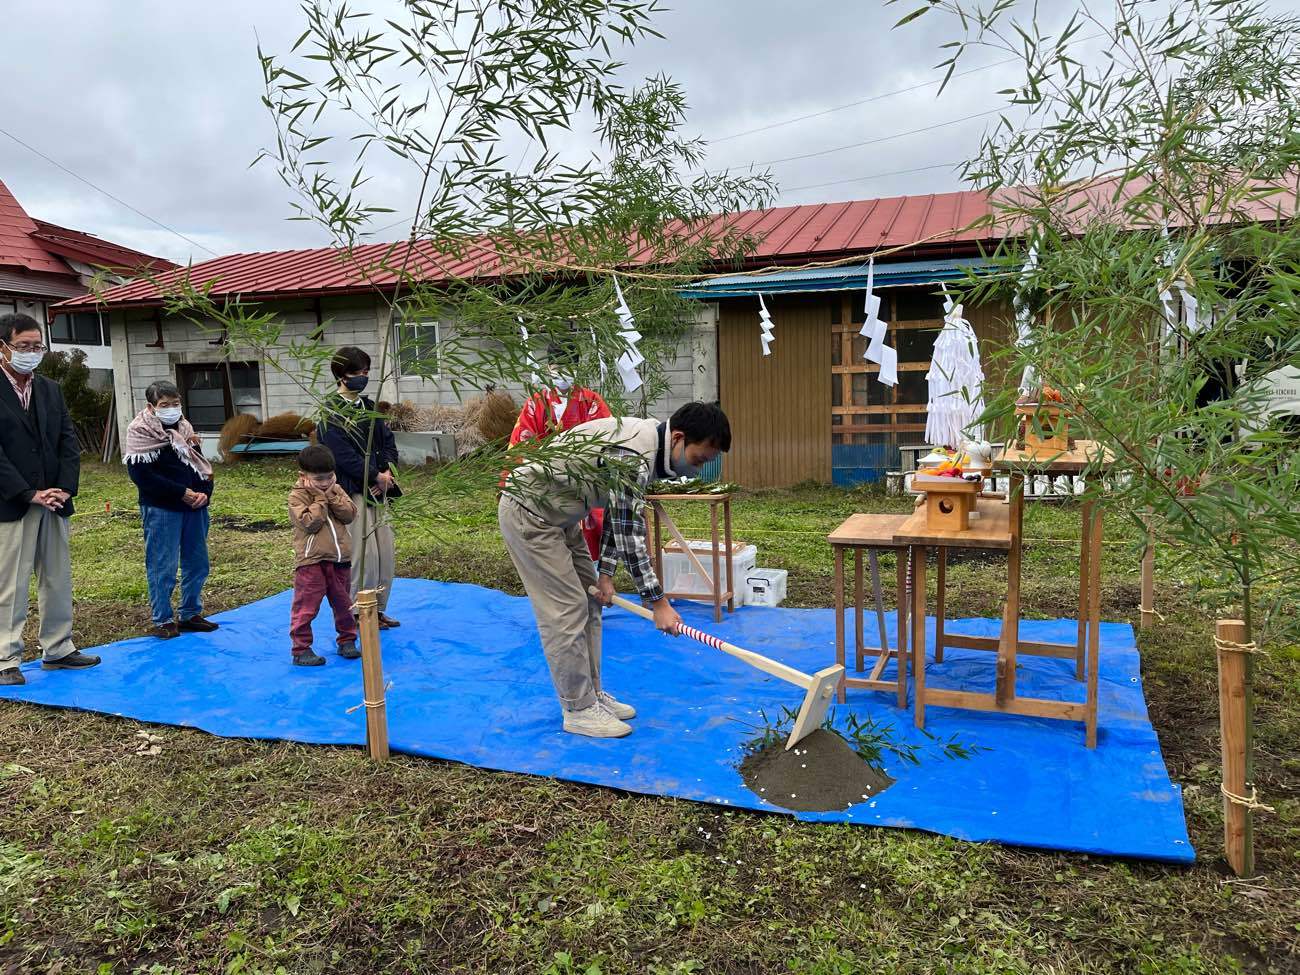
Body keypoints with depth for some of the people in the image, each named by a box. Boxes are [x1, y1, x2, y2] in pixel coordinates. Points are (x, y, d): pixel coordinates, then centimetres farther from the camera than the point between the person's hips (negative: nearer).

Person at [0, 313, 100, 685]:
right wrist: (30, 494, -16)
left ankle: (57, 650, 21)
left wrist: (65, 488, -5)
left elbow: (68, 442, 8)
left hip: (54, 502, 6)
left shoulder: (51, 390, 12)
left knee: (58, 581, 11)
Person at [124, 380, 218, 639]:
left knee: (198, 564, 12)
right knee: (163, 568, 0)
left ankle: (190, 614, 25)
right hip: (161, 510, -7)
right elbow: (141, 475, -16)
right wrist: (183, 493, -18)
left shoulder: (184, 428, 11)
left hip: (194, 507, 7)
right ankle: (162, 620, 12)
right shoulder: (141, 433, -9)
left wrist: (204, 492, -4)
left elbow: (201, 465, 16)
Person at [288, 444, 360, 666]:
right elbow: (310, 522, -20)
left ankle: (347, 640, 30)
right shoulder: (297, 496, -7)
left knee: (343, 603, 16)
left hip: (340, 559, 5)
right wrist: (320, 498, -14)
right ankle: (301, 649, 6)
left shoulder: (336, 490, 9)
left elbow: (350, 514, -4)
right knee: (306, 607, -2)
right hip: (311, 561, -5)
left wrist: (331, 495, -12)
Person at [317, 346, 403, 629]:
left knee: (386, 553, 8)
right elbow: (343, 456, -16)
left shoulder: (368, 407, 15)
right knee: (365, 553, -9)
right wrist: (377, 476, -12)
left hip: (378, 489, 8)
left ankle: (378, 609, 20)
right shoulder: (331, 414, -9)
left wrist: (387, 472, -6)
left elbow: (388, 441, 12)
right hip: (352, 492, -8)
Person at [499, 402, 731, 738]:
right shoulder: (633, 456, -29)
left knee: (589, 601, 11)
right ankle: (578, 710, 4)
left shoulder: (650, 440, 2)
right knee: (566, 609, -7)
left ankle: (592, 692, 21)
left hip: (556, 514, 10)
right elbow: (629, 535, -28)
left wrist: (605, 572, 4)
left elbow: (620, 516, 8)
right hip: (528, 512, -10)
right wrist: (659, 603, -22)